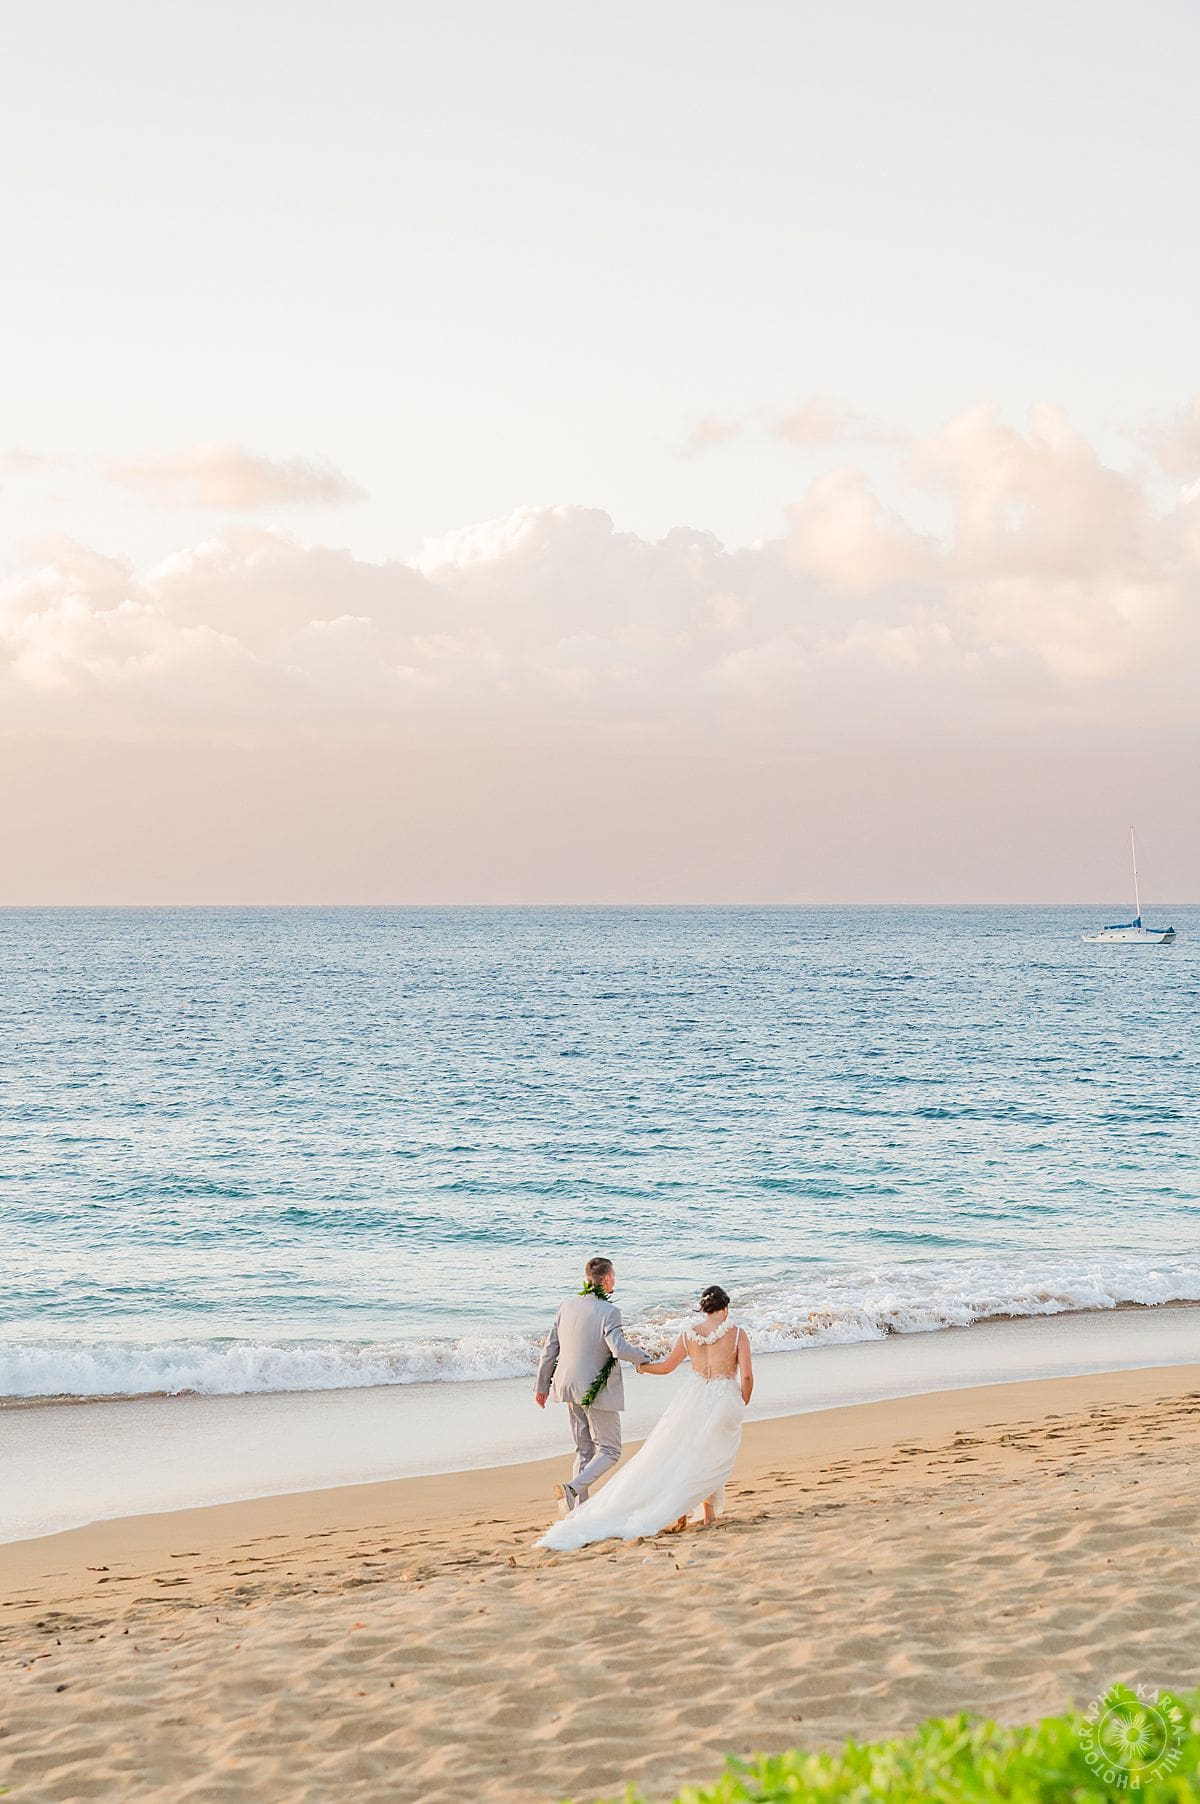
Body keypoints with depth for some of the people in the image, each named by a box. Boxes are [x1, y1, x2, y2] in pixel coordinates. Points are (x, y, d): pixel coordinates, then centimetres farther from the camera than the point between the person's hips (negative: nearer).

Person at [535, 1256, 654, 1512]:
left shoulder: (567, 1306, 2)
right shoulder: (608, 1311, -18)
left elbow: (550, 1349, 6)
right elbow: (619, 1348, -30)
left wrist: (542, 1385, 15)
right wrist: (643, 1358, -10)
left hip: (570, 1386, 7)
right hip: (598, 1391, -7)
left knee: (585, 1449, 18)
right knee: (608, 1451, 3)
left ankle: (580, 1506, 16)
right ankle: (573, 1488, -18)